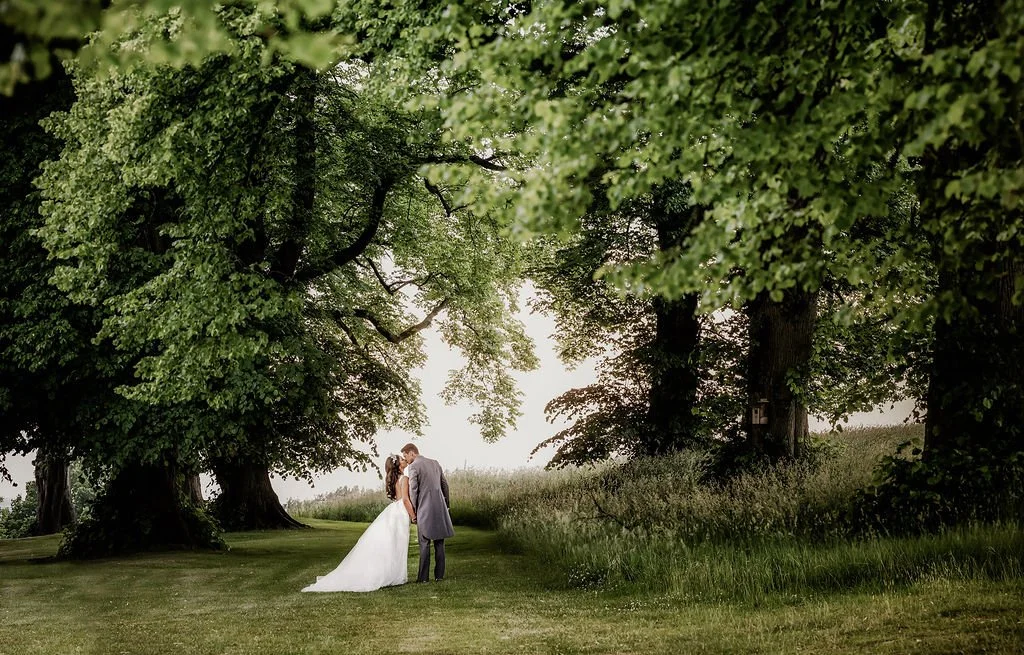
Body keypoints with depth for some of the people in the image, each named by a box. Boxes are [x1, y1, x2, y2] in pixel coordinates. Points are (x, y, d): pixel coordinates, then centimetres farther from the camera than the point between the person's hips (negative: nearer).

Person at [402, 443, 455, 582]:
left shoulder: (413, 467, -6)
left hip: (425, 508, -6)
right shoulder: (435, 463, 12)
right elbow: (444, 484, 16)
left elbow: (413, 491, -10)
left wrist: (413, 513, -4)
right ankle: (439, 574, 8)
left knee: (424, 543, -2)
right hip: (439, 506, 6)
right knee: (439, 542, 8)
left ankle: (423, 576, -3)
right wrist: (447, 503, 26)